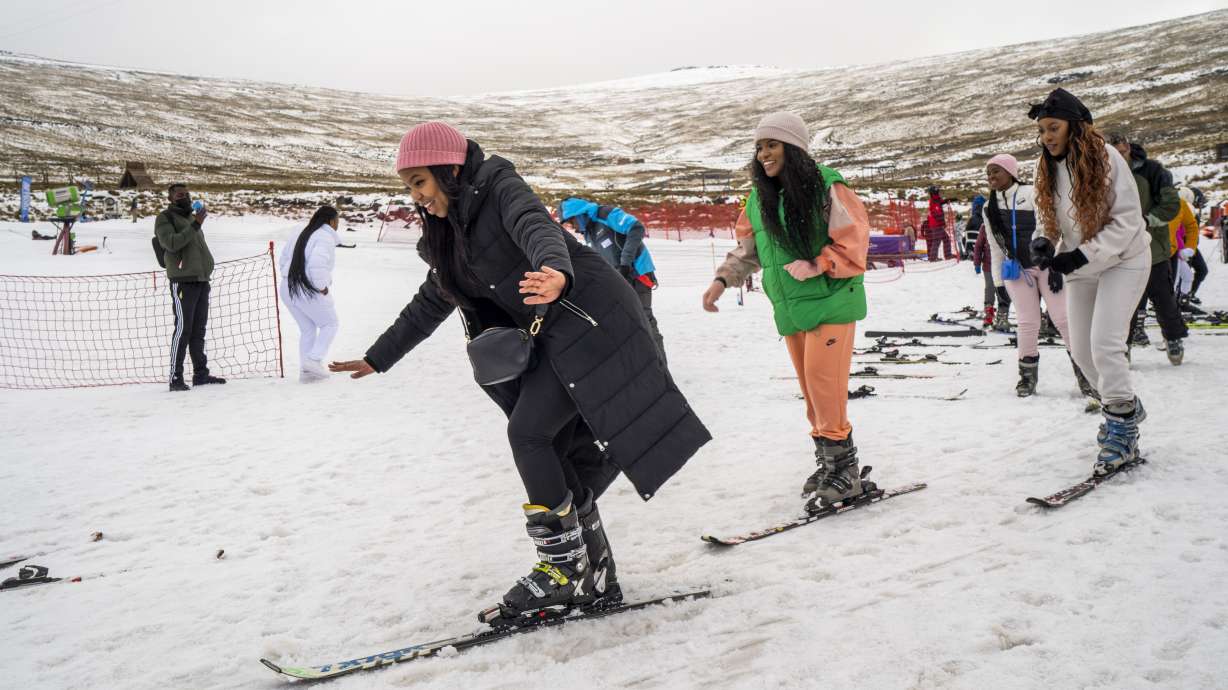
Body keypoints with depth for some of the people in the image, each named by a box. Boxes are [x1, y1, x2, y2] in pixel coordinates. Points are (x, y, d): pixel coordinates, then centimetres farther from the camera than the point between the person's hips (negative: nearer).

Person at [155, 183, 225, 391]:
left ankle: (201, 373, 14)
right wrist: (194, 226, -22)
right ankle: (175, 377, -11)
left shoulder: (191, 217, 23)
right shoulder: (165, 218, -1)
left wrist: (207, 268, 22)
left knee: (199, 329, 10)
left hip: (201, 280, 8)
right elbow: (171, 243, -18)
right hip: (183, 281, -8)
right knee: (183, 328, -12)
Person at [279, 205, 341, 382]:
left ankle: (305, 370, 15)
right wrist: (322, 287, -16)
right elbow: (317, 263, -27)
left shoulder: (300, 234, 14)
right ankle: (314, 360, -4)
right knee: (329, 324, 10)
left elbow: (284, 258, 17)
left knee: (307, 329, 18)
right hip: (310, 290, -8)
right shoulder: (326, 237, -12)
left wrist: (292, 278, 16)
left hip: (288, 289, 8)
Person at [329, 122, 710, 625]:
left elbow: (537, 227, -30)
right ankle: (595, 579, 13)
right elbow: (429, 305, 27)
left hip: (589, 320, -9)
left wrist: (555, 272, -52)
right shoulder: (452, 231, 16)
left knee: (527, 432, -15)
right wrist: (378, 358, 31)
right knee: (562, 458, 4)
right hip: (553, 337, 9)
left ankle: (563, 569, -5)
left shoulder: (499, 187, -8)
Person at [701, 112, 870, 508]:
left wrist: (816, 265, -21)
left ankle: (844, 469, 2)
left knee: (822, 383, -10)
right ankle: (829, 462, 24)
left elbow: (852, 241, -12)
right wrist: (723, 279, 3)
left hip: (831, 302, -6)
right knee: (811, 388, 11)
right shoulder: (758, 198, 8)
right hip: (790, 310, 6)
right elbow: (747, 249, 16)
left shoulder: (826, 187, -11)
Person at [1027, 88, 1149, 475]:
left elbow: (1127, 221, -18)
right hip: (1081, 267, 7)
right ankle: (1125, 407, 32)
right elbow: (1050, 221, 9)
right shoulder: (1048, 169, 1)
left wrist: (1080, 256, -25)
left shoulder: (1104, 158, -17)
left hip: (1122, 259, -7)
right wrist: (1044, 247, -14)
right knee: (1081, 350, 9)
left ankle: (1122, 432, -5)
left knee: (1105, 344, -18)